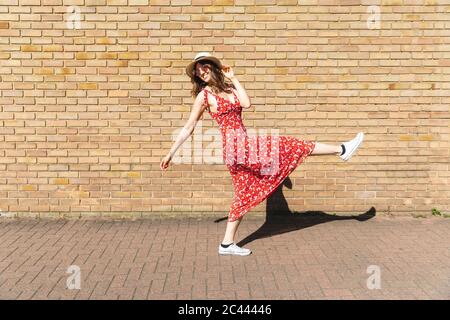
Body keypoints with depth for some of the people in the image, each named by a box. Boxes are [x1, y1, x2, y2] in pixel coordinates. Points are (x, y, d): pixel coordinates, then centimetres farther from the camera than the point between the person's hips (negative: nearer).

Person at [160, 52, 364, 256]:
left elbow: (246, 104, -6)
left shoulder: (228, 87, 14)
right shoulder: (204, 95, -2)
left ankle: (227, 244, 20)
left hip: (243, 145, 7)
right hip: (236, 146, -7)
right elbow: (188, 128, 3)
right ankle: (342, 150, 8)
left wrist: (233, 79, 2)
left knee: (245, 194, 13)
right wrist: (171, 153, 4)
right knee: (293, 146, -5)